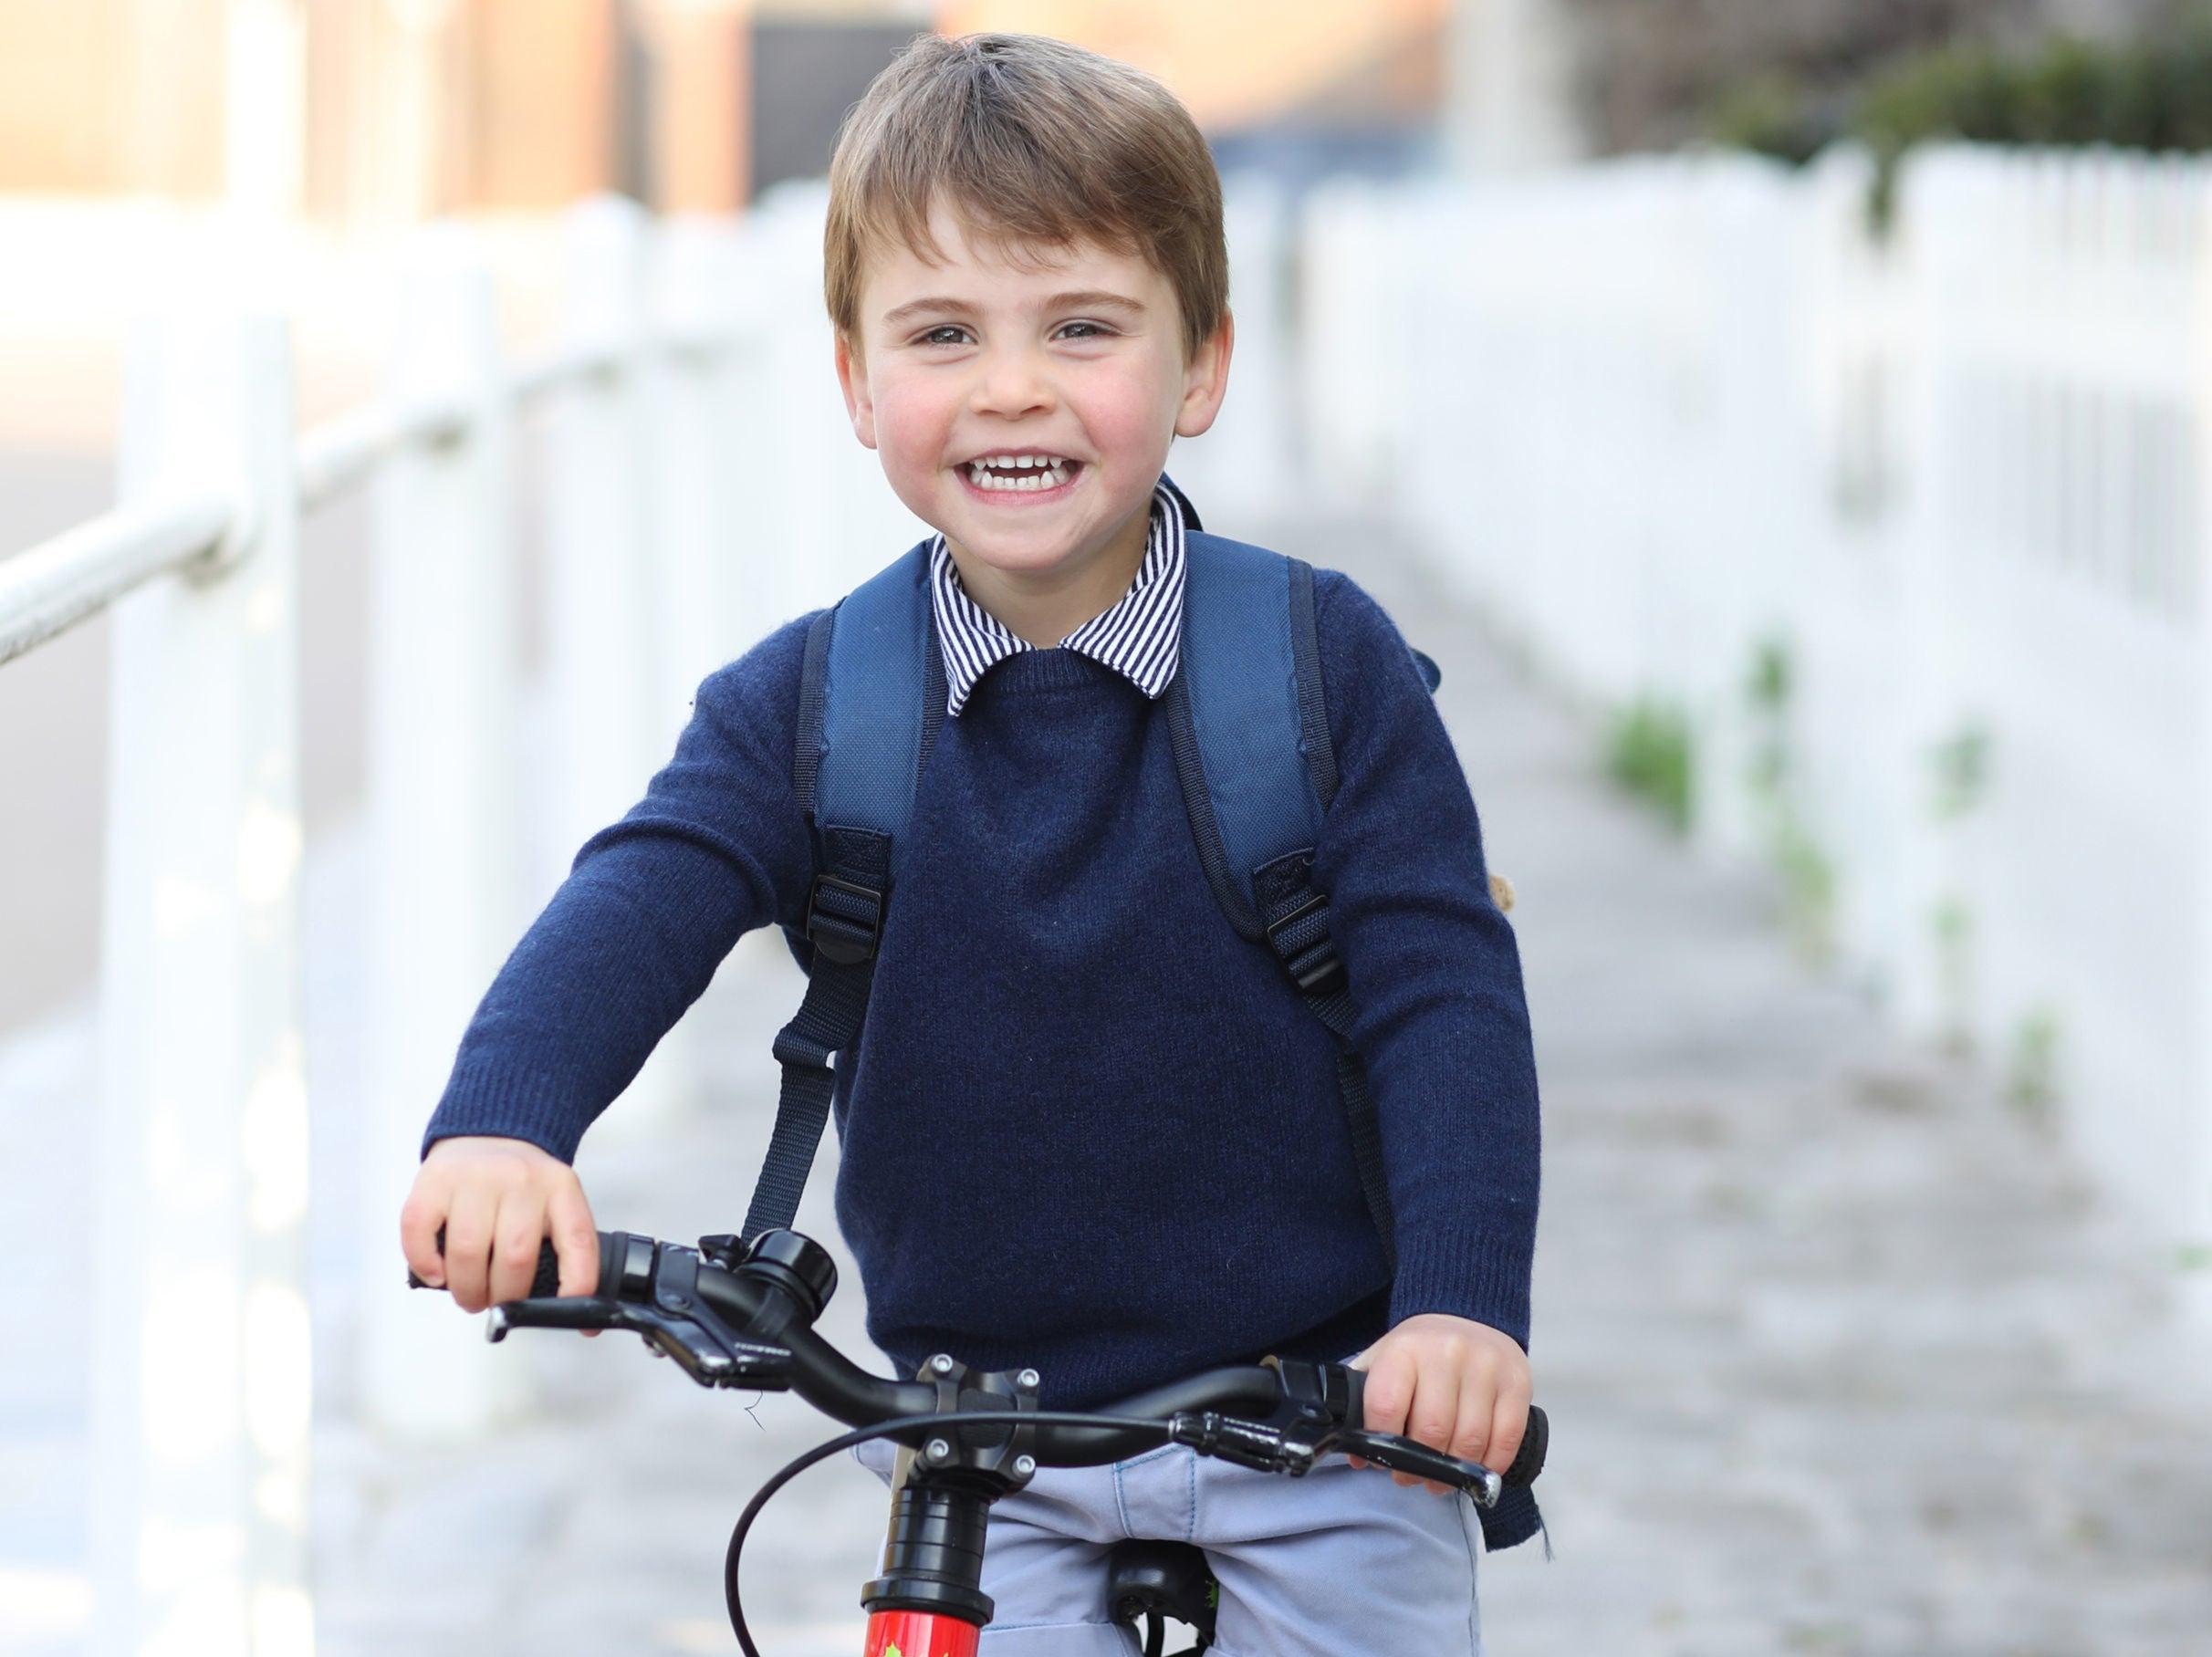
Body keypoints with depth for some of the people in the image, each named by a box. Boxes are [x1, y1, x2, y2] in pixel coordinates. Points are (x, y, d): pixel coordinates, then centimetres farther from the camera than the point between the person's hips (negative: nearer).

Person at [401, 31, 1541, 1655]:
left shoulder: (1330, 667, -9)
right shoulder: (803, 708, -5)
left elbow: (1445, 987, -12)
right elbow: (636, 908, -18)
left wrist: (1465, 1302, -26)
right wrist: (500, 1126, -39)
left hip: (1322, 1435, -1)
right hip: (987, 1456, 2)